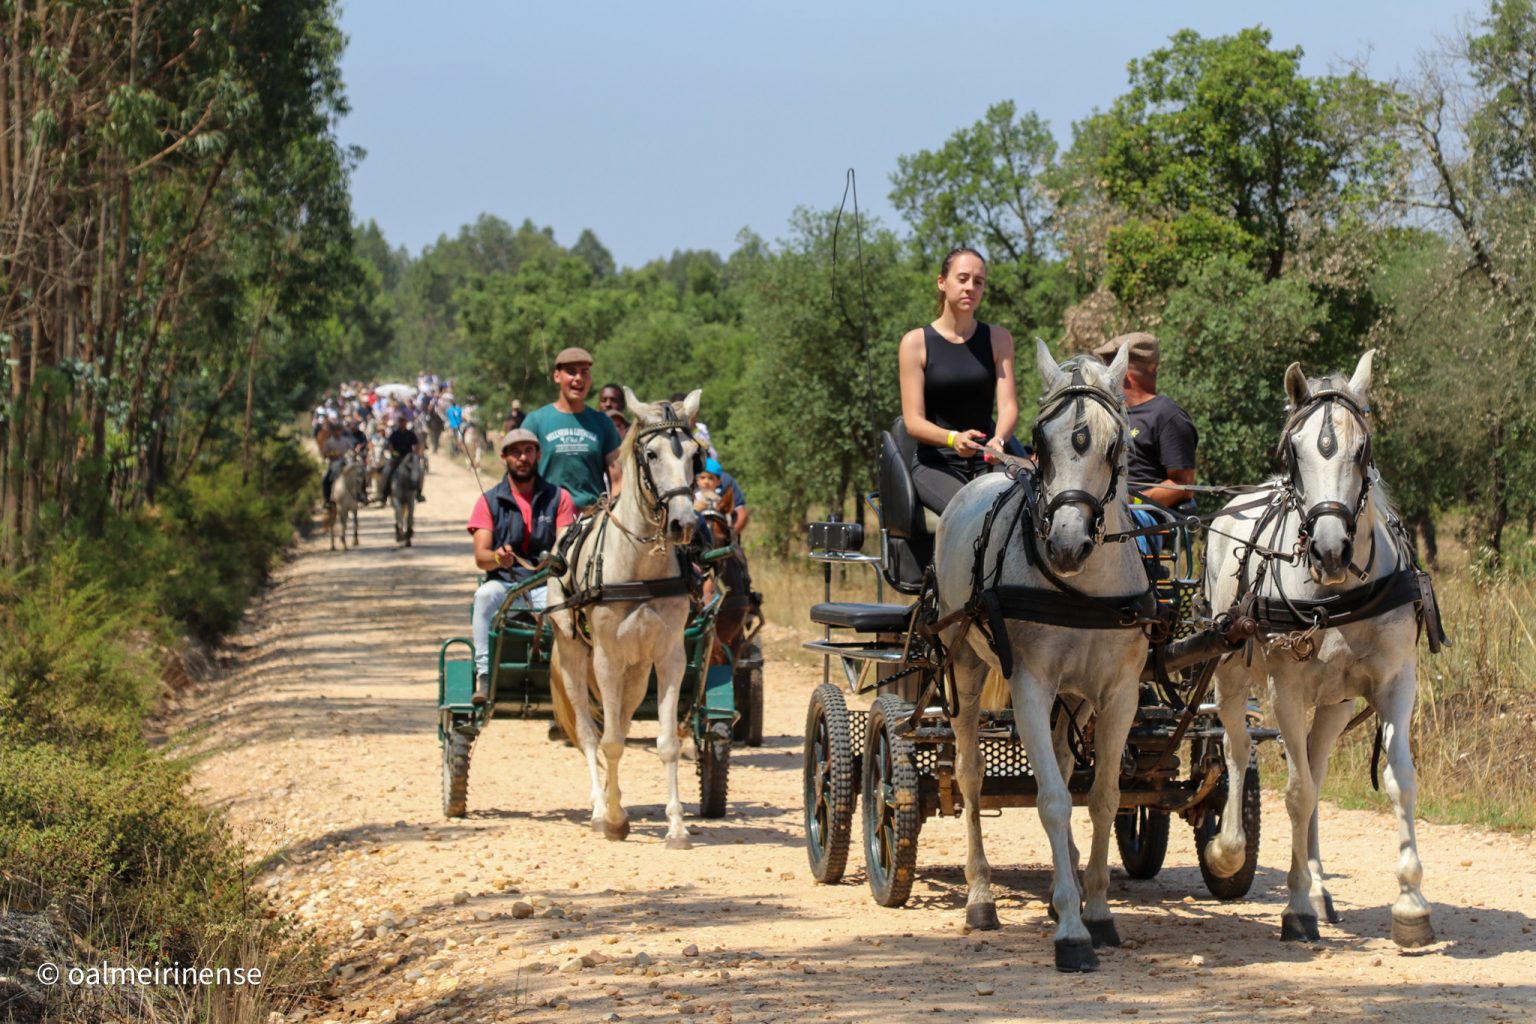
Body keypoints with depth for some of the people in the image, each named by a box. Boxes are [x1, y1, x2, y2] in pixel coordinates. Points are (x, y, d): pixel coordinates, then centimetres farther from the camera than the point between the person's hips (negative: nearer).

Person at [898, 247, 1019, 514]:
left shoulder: (998, 339, 11)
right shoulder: (915, 343, 2)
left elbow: (1008, 404, 0)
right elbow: (913, 421, -4)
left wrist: (998, 440, -24)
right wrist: (952, 438, -26)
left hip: (987, 461, 3)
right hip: (935, 462, -3)